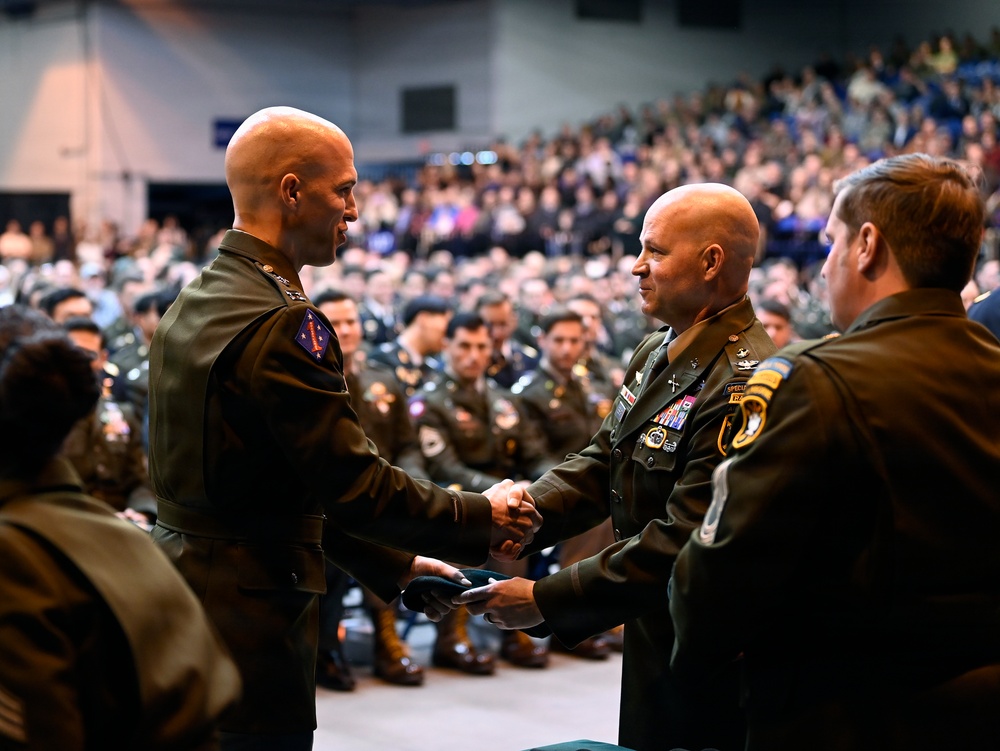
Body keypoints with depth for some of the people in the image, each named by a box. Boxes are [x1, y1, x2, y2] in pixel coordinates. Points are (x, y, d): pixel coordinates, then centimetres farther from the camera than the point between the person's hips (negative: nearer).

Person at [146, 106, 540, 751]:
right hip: (248, 613, -10)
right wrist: (483, 517, -5)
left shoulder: (191, 305, 12)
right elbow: (357, 484, -19)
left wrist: (393, 565, 17)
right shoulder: (283, 324, -19)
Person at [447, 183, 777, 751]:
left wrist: (545, 599, -23)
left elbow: (679, 545, -28)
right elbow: (601, 465, 8)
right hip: (654, 638, 9)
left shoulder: (744, 386, -26)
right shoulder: (657, 354, 7)